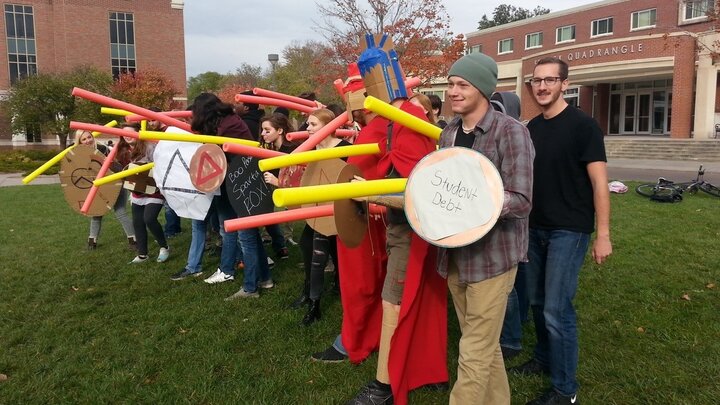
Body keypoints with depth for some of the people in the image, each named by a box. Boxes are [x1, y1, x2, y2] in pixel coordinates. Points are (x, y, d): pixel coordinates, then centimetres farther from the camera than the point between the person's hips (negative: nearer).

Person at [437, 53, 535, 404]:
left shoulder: (511, 131, -13)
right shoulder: (448, 133, 8)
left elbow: (520, 200, -19)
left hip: (492, 255, -6)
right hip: (454, 254, 6)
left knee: (474, 354, 2)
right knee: (484, 346, 20)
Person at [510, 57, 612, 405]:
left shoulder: (582, 125, -11)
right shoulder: (532, 127, 8)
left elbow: (599, 182, -13)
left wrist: (603, 235, -16)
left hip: (569, 230, -6)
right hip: (536, 227, 7)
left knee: (557, 309, -5)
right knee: (537, 302, 15)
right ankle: (544, 359, 35)